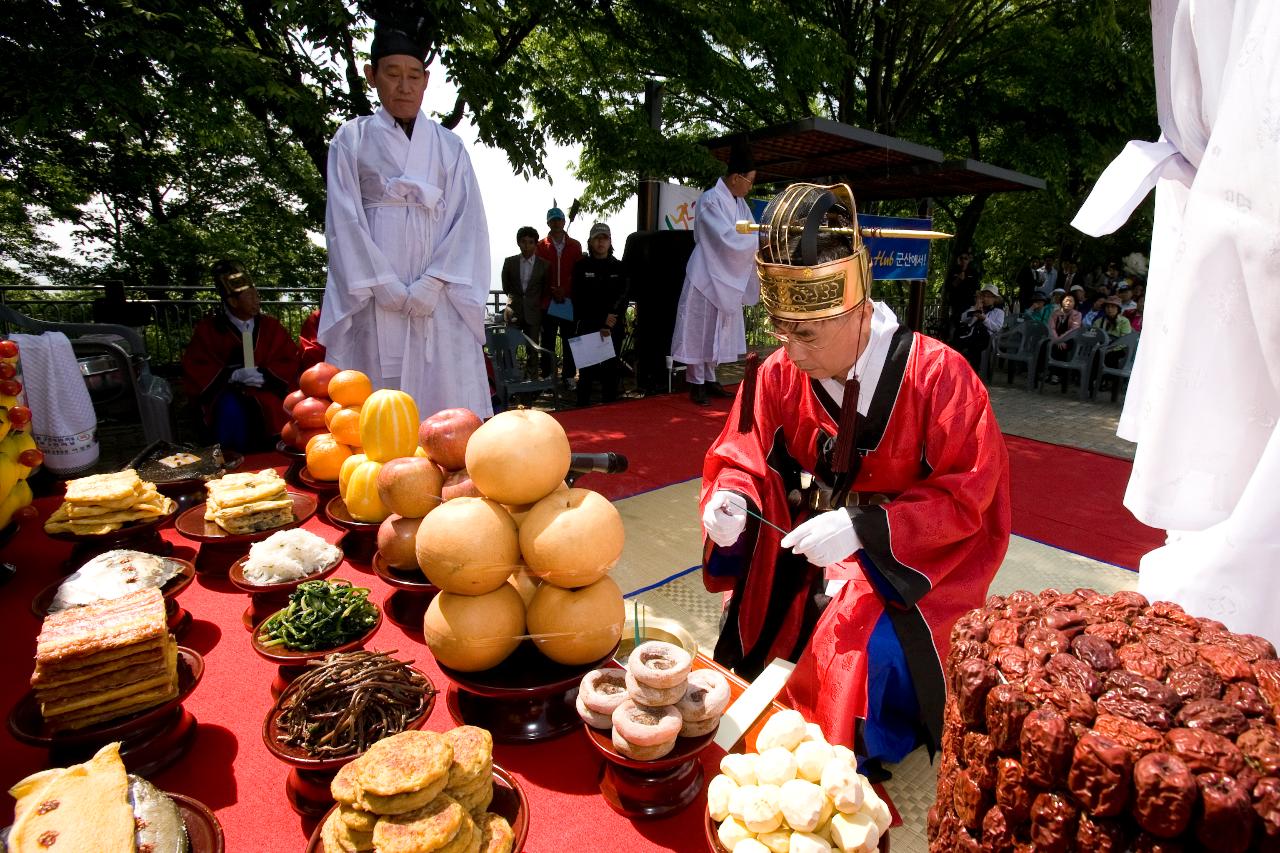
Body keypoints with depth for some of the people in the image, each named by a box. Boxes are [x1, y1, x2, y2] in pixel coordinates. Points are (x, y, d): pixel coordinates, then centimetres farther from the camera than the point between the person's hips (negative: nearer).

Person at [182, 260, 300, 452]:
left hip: (268, 392, 1)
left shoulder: (271, 326, 11)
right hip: (226, 395, -1)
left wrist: (265, 374, -16)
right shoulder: (207, 329, 6)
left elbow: (290, 363, 4)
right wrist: (232, 375, -16)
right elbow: (194, 371, 1)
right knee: (231, 411, -34)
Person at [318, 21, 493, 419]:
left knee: (446, 395, -5)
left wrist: (432, 283, -9)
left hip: (438, 294, 1)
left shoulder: (449, 146, 13)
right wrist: (385, 286, -9)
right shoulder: (351, 139, 11)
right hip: (375, 293, 0)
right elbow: (344, 221, 4)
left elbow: (467, 219, 3)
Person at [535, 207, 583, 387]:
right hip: (548, 302, 0)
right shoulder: (541, 246, 6)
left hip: (570, 301, 1)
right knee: (547, 342, 1)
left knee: (569, 341, 2)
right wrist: (552, 290, -11)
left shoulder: (575, 246, 10)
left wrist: (565, 290, -8)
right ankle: (547, 376, 7)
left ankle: (568, 376, 9)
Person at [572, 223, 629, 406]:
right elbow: (579, 301, 1)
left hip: (614, 328, 1)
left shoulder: (618, 267, 9)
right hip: (588, 327, -1)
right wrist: (600, 325, -8)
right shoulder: (582, 267, 5)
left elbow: (622, 299, 3)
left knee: (610, 370, 1)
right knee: (586, 371, -5)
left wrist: (608, 326, -10)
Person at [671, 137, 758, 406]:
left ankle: (710, 378, 23)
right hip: (707, 277, -8)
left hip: (727, 279, 8)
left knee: (719, 331, 13)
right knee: (701, 330, 0)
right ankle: (696, 383, 8)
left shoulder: (739, 203, 9)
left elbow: (750, 235, 9)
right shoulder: (710, 200, -15)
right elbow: (729, 239, -22)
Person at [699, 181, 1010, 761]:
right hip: (798, 564, 4)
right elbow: (742, 461, -2)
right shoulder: (778, 375, -12)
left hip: (905, 570, -3)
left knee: (872, 655, -24)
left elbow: (968, 496, -17)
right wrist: (732, 500, -26)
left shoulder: (937, 377, -20)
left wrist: (865, 528, -29)